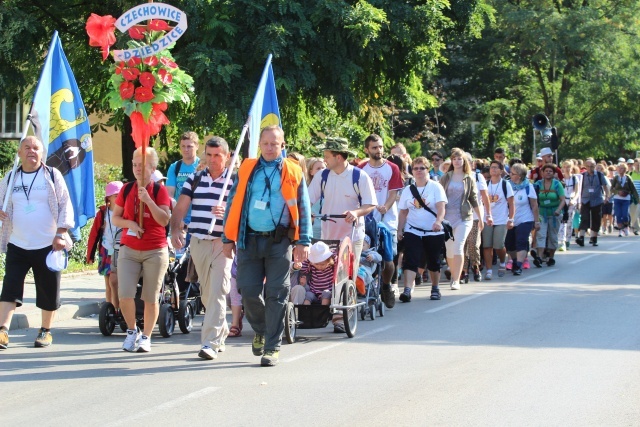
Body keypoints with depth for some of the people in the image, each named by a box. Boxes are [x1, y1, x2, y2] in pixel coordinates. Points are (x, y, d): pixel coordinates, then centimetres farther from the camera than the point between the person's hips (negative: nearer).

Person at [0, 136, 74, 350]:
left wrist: (61, 234, -9)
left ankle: (46, 331, 22)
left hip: (47, 245, -1)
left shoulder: (52, 175, 2)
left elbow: (65, 205, 0)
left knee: (48, 290, 6)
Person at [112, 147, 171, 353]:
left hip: (155, 251, -2)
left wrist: (148, 200, -20)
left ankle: (146, 336, 16)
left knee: (151, 297, 2)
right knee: (124, 294, -9)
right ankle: (132, 330, 14)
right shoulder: (127, 189, 7)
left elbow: (164, 220, -11)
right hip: (129, 249, 2)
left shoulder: (159, 190, -1)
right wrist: (129, 223, -10)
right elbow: (115, 218, 10)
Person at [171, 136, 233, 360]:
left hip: (223, 243, -4)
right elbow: (180, 208, 5)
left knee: (217, 292, -13)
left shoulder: (235, 181, 2)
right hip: (198, 241, 4)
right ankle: (222, 331, 32)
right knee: (206, 292, 13)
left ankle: (210, 343, -17)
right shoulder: (194, 179, 11)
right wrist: (175, 231, -11)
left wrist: (227, 213, -24)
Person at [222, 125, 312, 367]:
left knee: (275, 295, -1)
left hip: (279, 241, -2)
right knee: (248, 292, -1)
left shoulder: (292, 172, 6)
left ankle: (272, 347, 6)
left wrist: (303, 241, -4)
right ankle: (261, 330, 27)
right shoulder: (246, 170, 10)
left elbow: (303, 208, 4)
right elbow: (233, 204, 11)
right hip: (250, 240, 2)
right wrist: (228, 238, 6)